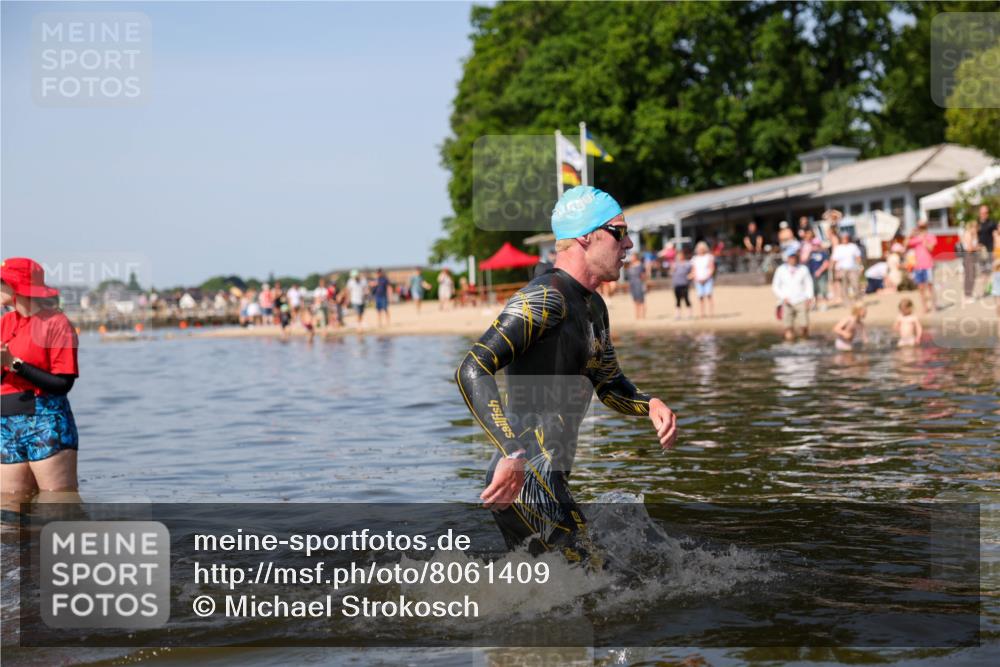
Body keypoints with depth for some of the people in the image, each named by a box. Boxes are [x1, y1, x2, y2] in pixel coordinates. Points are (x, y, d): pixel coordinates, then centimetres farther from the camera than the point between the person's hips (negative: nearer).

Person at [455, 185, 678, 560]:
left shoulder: (593, 306, 16)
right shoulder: (546, 298, -15)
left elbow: (608, 384, 28)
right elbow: (472, 372, -24)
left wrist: (650, 406, 6)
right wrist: (512, 454, -34)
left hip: (550, 481, 10)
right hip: (524, 481, -10)